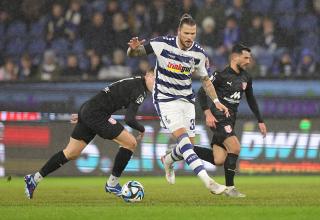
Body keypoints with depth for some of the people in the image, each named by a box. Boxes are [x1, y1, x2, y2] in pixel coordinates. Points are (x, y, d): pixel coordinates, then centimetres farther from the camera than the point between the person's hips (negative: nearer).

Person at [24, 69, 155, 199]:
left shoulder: (133, 83, 18)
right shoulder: (139, 90, -13)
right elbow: (129, 119, -21)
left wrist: (82, 115, 29)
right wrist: (142, 130, -1)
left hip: (87, 111, 10)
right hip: (96, 114, -10)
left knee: (70, 154, 15)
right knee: (130, 143, -8)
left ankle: (34, 179, 18)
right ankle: (112, 184, 0)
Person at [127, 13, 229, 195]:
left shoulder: (199, 54, -5)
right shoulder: (162, 44, -15)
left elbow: (205, 80, 11)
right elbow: (133, 53, -5)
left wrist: (216, 101, 1)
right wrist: (134, 49, -29)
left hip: (187, 100, 5)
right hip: (165, 100, -5)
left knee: (189, 145, 4)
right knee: (183, 136, -23)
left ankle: (168, 160, 40)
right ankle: (208, 181, -33)